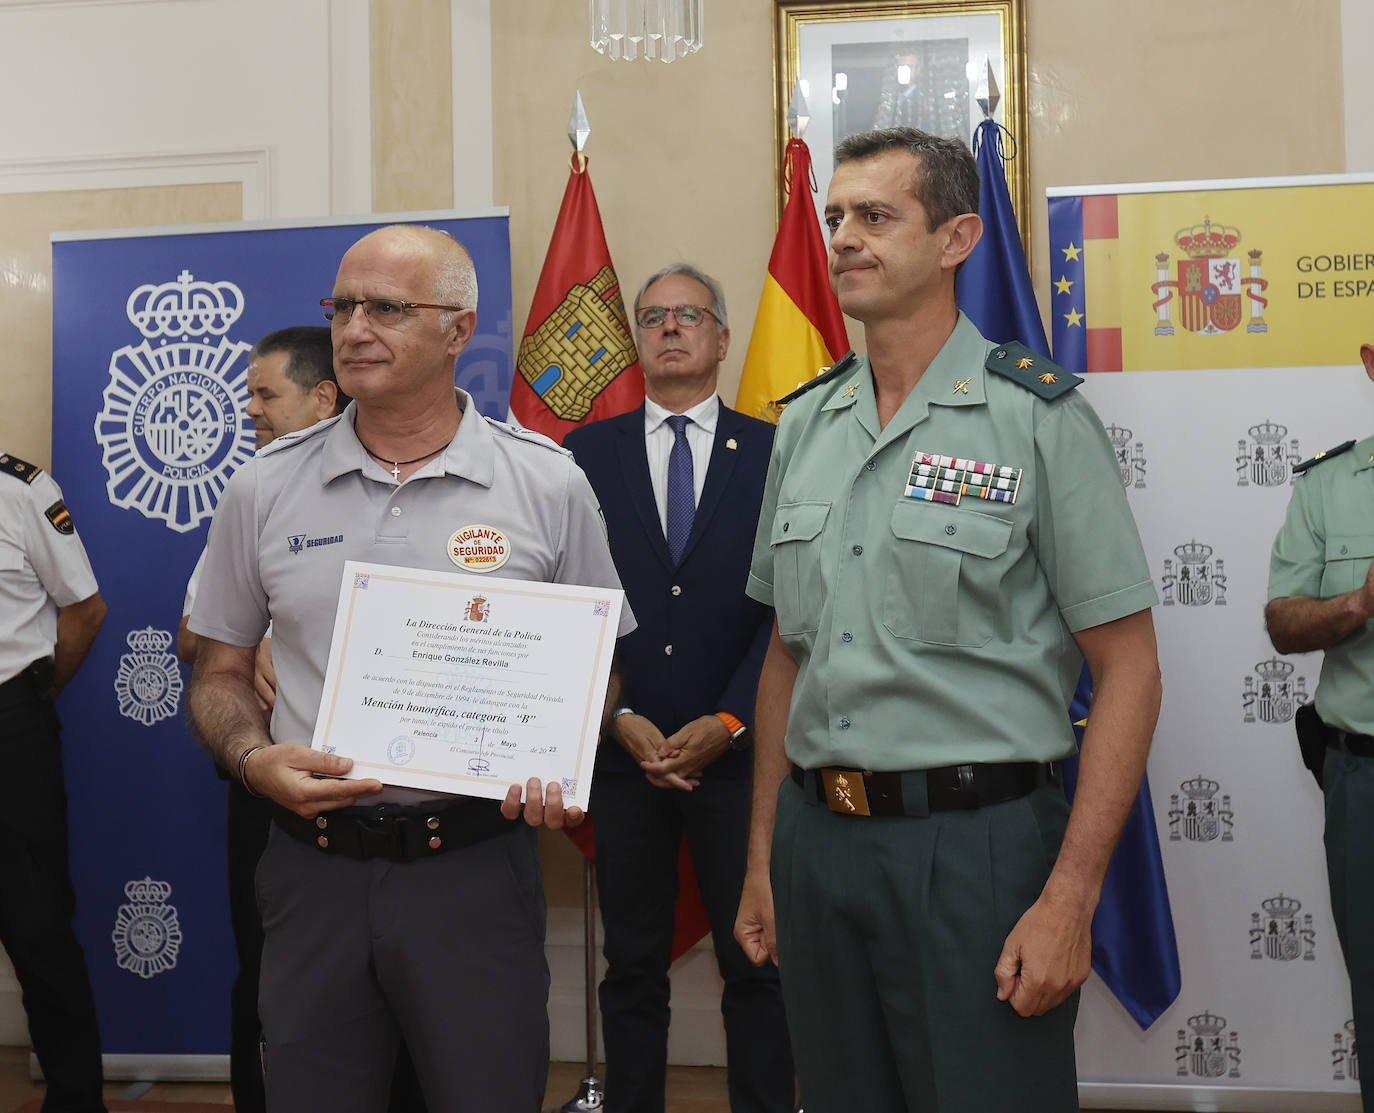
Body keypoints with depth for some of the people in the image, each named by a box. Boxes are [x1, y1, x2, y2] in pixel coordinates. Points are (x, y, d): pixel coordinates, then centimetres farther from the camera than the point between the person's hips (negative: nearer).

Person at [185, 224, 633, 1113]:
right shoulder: (266, 487, 3)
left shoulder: (548, 483, -2)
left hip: (477, 864, -1)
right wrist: (254, 758, -9)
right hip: (314, 865, 2)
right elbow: (221, 672, 11)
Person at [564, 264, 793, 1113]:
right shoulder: (587, 454, 6)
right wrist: (619, 718, -7)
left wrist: (727, 722, -9)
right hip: (622, 750, 1)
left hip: (737, 750, -1)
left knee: (756, 962, 8)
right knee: (633, 966, 11)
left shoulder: (771, 452, 3)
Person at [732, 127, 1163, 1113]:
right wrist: (763, 860, 13)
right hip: (817, 836, 5)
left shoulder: (1040, 416, -7)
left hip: (975, 839, -5)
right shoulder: (805, 423, 9)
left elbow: (1129, 669, -9)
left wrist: (1069, 900, -15)